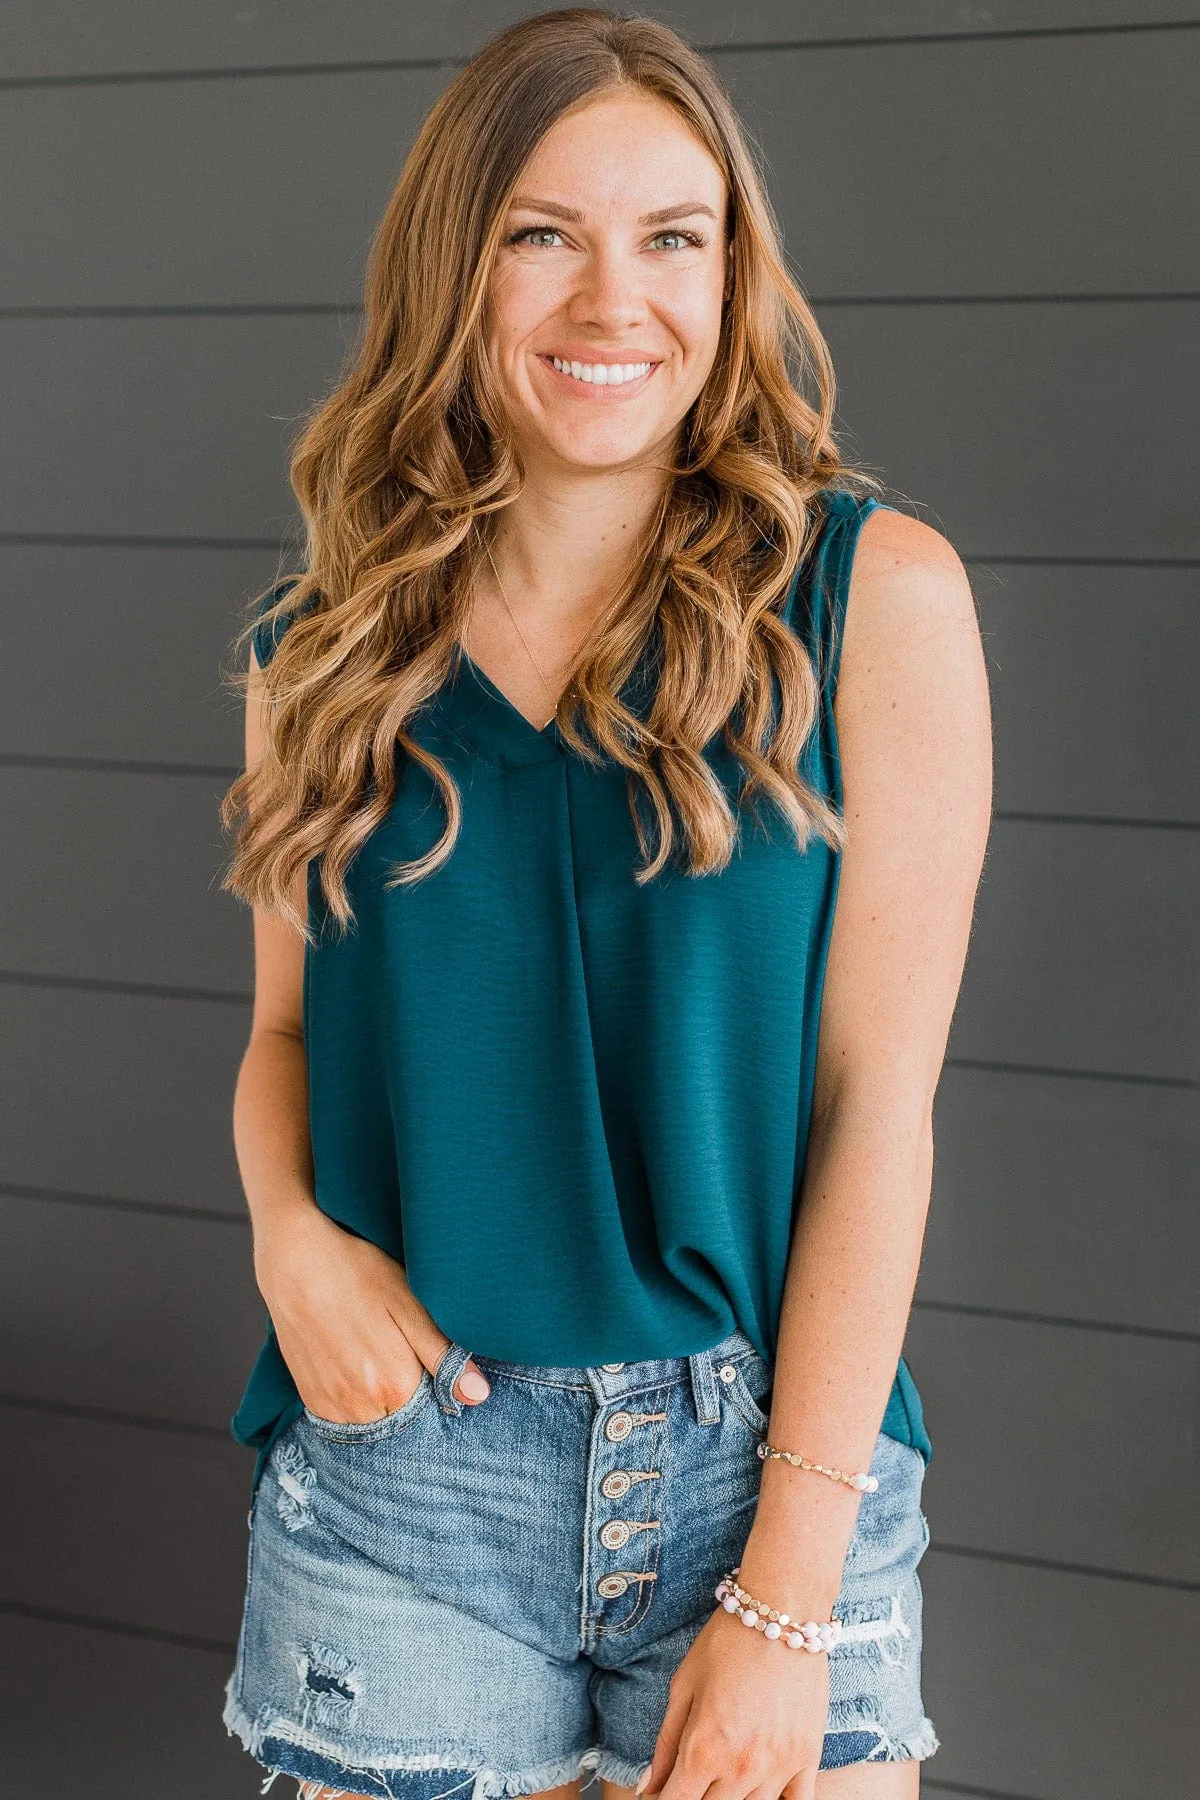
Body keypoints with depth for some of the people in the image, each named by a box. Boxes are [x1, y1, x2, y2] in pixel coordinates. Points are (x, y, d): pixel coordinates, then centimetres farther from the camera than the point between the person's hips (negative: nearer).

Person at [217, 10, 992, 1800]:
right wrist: (289, 1229, -10)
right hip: (404, 1463, 2)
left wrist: (785, 1596, -12)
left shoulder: (870, 594, -7)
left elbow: (879, 1097, -9)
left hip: (773, 1454, -2)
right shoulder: (327, 649, 3)